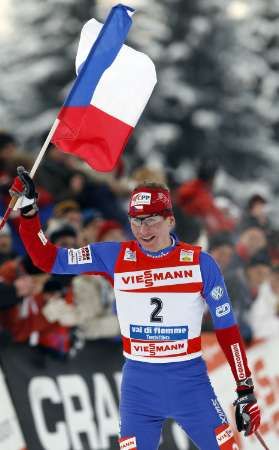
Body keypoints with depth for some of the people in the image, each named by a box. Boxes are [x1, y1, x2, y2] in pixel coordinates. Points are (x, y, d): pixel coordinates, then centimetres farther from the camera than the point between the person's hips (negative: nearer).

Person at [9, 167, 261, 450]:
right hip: (138, 383, 1)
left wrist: (245, 391, -1)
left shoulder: (199, 263, -5)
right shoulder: (114, 257, -2)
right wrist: (27, 207, -9)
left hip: (190, 382, -1)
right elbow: (48, 259, 1)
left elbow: (226, 327, 0)